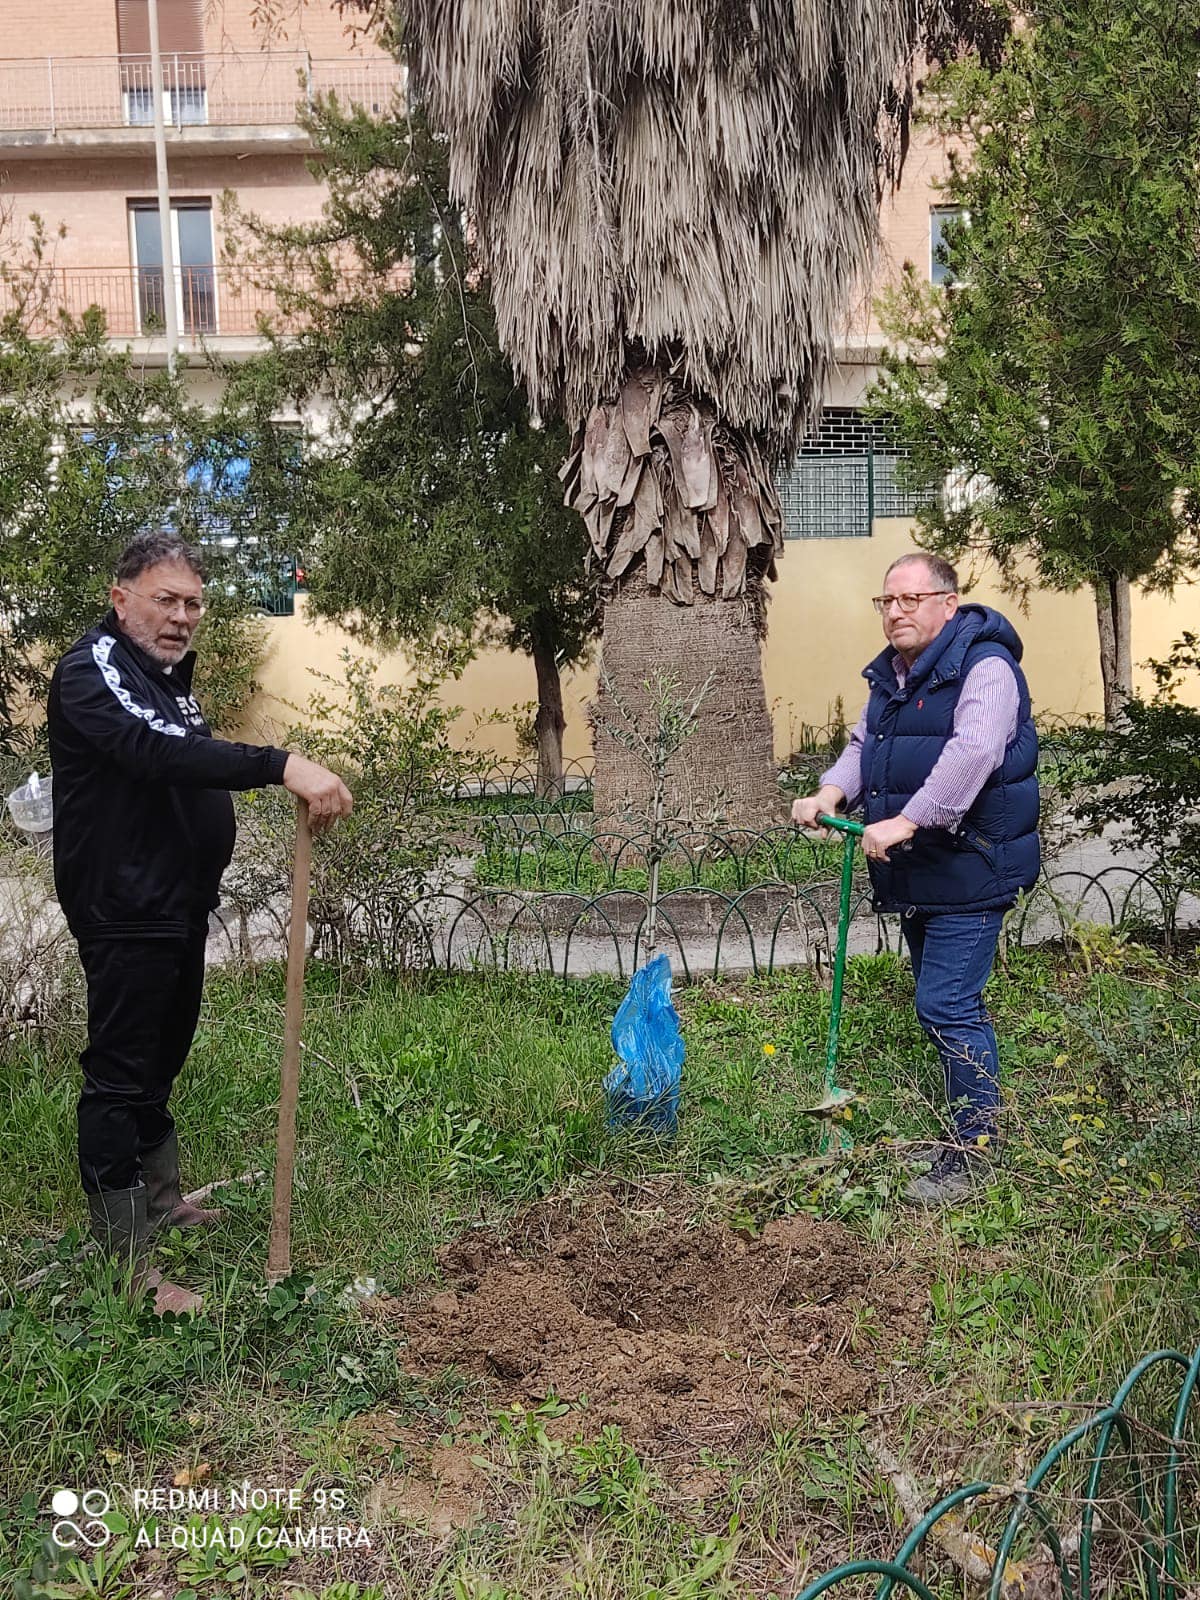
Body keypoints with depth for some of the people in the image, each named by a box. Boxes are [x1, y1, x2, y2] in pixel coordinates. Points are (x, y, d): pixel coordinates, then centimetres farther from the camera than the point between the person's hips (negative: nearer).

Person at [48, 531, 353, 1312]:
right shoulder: (93, 670, -17)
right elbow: (158, 749, -35)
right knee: (120, 1072, -4)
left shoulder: (169, 675, 14)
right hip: (123, 911, -10)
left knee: (163, 1055, 21)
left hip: (180, 904, 10)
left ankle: (163, 1195, 39)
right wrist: (282, 765, -45)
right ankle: (127, 1265, 4)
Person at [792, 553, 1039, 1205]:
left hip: (969, 869, -9)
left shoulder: (984, 666, -16)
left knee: (946, 1008, -10)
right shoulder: (889, 674, 13)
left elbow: (972, 752, -29)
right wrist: (829, 795, -5)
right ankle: (974, 1111, 36)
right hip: (912, 874, 9)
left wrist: (906, 821, -33)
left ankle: (971, 1149, 4)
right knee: (950, 1003, 20)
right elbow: (863, 746, 15)